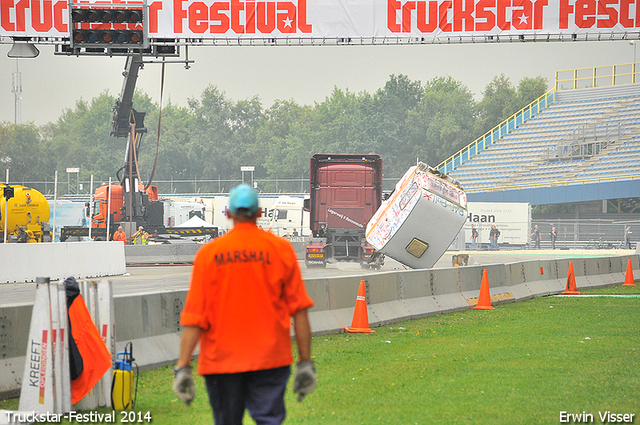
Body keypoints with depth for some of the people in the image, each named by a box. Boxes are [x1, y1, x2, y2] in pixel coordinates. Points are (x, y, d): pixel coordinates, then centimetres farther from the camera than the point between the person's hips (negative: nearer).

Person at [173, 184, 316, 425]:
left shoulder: (208, 253, 0)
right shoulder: (281, 249, 0)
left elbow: (193, 317, -4)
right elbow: (299, 310, -2)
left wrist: (183, 367, -3)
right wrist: (305, 361, 2)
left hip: (220, 359, 1)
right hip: (269, 359, -1)